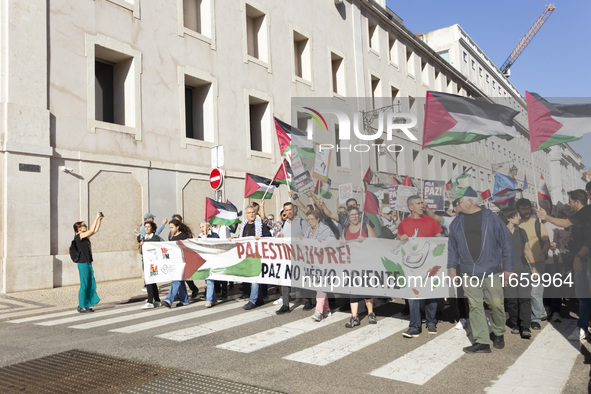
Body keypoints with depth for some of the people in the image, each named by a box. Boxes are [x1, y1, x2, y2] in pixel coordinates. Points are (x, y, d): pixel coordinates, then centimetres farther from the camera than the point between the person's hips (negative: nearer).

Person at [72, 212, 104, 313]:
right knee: (84, 285, -3)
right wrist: (96, 218, -15)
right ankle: (81, 306, 6)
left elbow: (95, 230, 16)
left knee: (91, 284, 11)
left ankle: (86, 305, 19)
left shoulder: (85, 237, 12)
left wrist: (100, 219, 10)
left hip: (88, 263, 9)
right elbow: (92, 230, -20)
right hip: (83, 264, -9)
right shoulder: (78, 236, -11)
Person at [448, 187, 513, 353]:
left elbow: (507, 242, 1)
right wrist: (451, 266, 10)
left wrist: (507, 267, 0)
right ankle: (481, 342, 8)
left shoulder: (491, 218, -3)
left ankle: (498, 333, 30)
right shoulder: (457, 222, 8)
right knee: (475, 306, 1)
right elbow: (452, 245, 16)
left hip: (491, 271, -3)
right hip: (469, 273, 3)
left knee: (496, 304, 3)